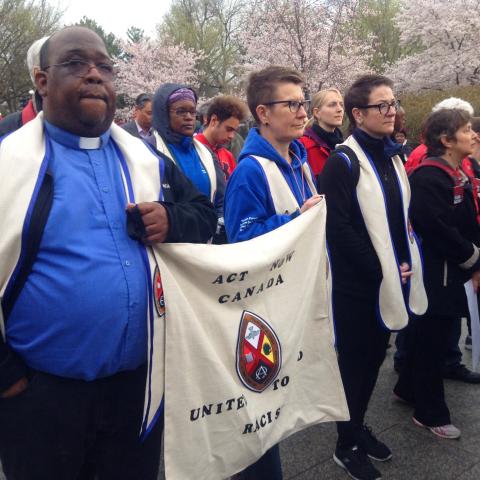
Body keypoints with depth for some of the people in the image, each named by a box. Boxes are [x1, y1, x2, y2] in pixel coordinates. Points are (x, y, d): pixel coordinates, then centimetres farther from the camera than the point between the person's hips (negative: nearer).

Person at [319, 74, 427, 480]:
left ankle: (359, 426, 36)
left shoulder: (393, 156, 11)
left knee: (375, 355, 17)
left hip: (392, 278, 7)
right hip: (357, 283, -7)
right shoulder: (343, 161, -14)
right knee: (355, 360, 5)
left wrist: (404, 264, 5)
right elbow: (338, 228, -20)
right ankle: (347, 445, 22)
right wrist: (380, 269, -17)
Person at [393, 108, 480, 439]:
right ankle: (431, 413, 19)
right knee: (432, 341, 3)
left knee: (428, 335, 20)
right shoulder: (427, 178, -19)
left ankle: (408, 388, 38)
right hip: (436, 275, -9)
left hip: (452, 273, 9)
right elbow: (442, 232, -24)